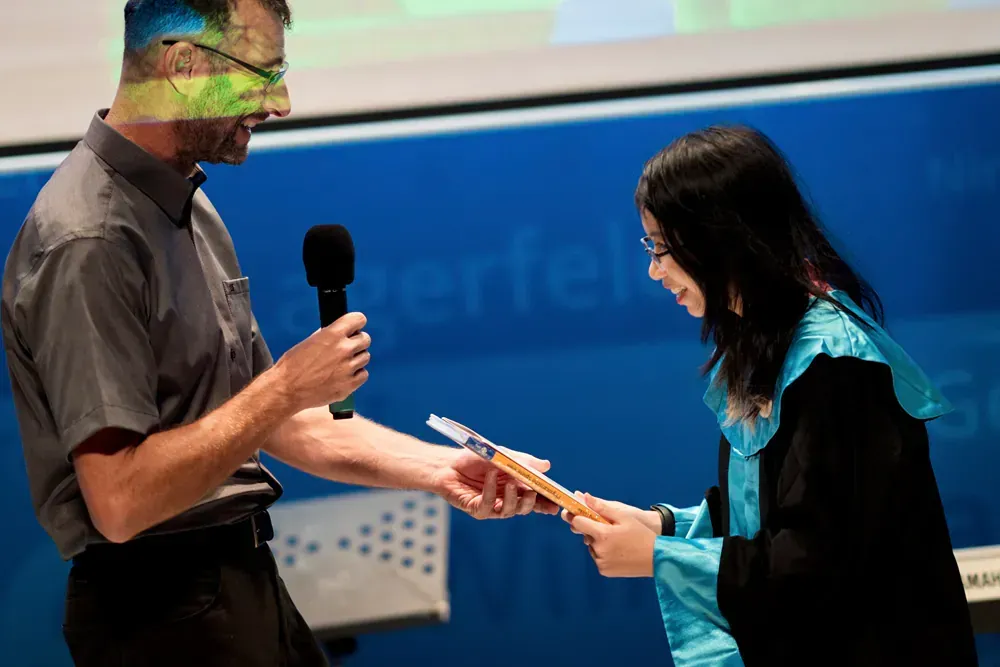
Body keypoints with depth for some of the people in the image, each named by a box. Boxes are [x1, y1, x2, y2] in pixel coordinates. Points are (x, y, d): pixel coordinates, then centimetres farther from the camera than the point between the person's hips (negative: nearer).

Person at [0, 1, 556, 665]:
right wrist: (288, 387, -20)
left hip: (244, 580, 9)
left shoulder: (190, 209, 10)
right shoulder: (90, 243, -21)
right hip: (162, 610, -9)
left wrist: (440, 468, 4)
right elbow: (120, 502, -26)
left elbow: (270, 422, 13)